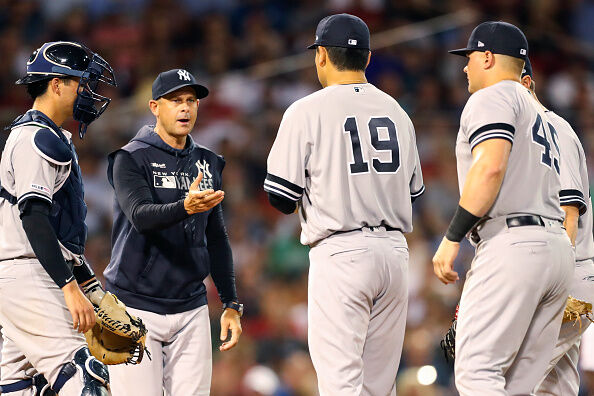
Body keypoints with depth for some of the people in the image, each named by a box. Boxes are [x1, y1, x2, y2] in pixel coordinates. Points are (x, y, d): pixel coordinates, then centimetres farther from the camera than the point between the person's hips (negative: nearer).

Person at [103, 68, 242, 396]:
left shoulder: (207, 164, 13)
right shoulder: (131, 159, -5)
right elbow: (140, 216, -23)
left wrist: (231, 304, 11)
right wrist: (185, 207, -42)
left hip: (190, 308, 5)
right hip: (137, 305, -5)